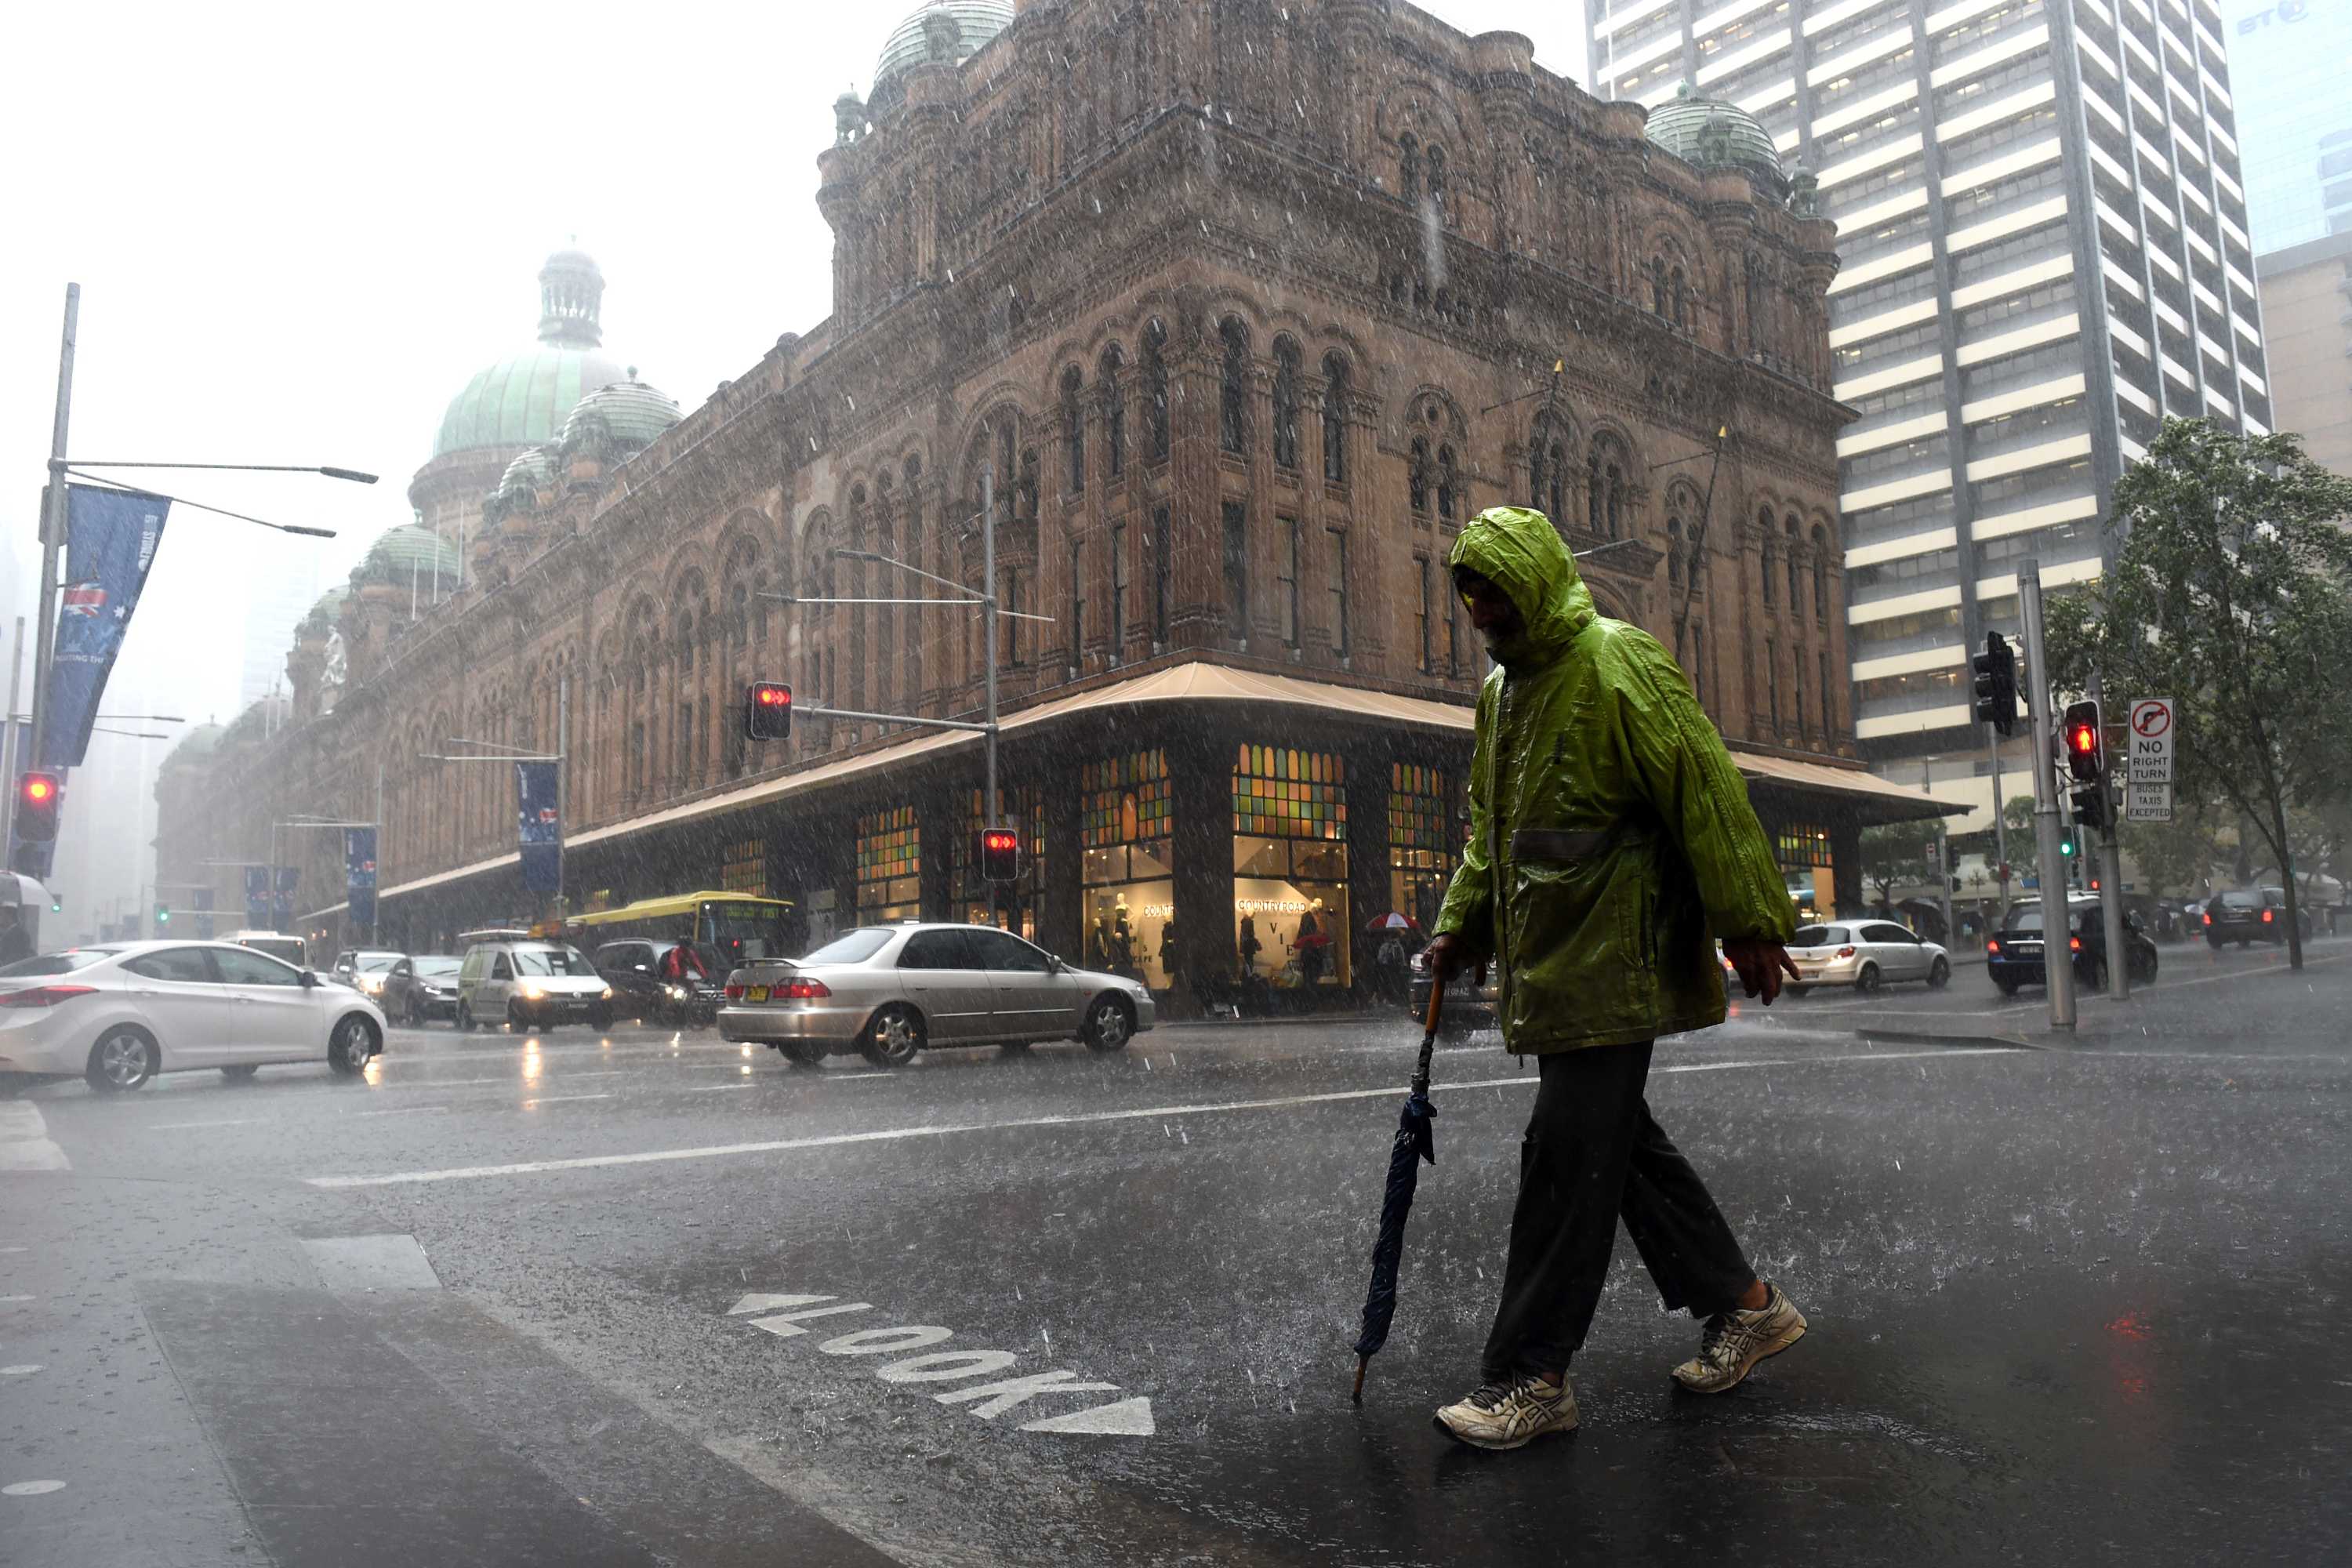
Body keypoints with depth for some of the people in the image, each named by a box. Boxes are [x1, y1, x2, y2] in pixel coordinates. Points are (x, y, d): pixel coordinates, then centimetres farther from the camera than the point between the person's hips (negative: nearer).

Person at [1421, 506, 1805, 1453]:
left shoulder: (1616, 665, -11)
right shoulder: (1502, 689, 17)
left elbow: (1706, 792, -14)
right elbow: (1491, 828, 24)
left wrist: (1750, 926, -15)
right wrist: (1461, 926, 16)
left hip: (1612, 966, -9)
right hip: (1551, 965, 9)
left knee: (1566, 1157, -6)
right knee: (1618, 1143, 14)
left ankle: (1531, 1376, 4)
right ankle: (1746, 1305, 30)